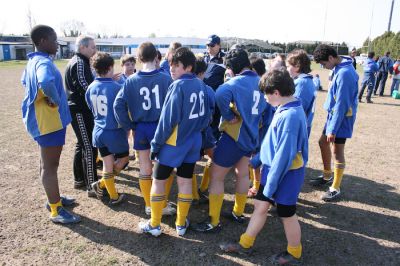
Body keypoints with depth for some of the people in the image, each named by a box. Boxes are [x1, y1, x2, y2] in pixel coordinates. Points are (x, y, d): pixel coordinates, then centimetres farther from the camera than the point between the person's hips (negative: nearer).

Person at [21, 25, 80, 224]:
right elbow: (46, 82, -44)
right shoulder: (44, 63, -21)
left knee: (48, 164, 20)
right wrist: (54, 99, -26)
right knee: (50, 166, -1)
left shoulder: (33, 61, 12)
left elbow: (25, 82, 30)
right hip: (49, 121, -10)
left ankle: (54, 198, 36)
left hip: (42, 120, 10)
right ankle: (56, 211, 11)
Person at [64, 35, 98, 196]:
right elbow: (85, 88, -23)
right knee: (89, 147, -9)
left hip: (80, 109, 11)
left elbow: (87, 84, 19)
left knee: (82, 145, 18)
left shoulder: (79, 62, 17)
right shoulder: (79, 63, -15)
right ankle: (92, 186, -4)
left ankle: (79, 179, 30)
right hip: (80, 110, -11)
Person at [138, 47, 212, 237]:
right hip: (194, 142, 6)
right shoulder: (201, 85, 1)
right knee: (185, 182, 14)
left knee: (158, 180, 10)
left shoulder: (178, 86, -20)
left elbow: (168, 119, -20)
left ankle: (154, 225, 20)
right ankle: (181, 224, 26)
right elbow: (207, 115, 8)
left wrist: (156, 143, -12)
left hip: (174, 143, -6)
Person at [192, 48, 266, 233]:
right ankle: (238, 213, 38)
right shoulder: (259, 81, 4)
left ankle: (213, 222, 12)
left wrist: (229, 116, -27)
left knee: (216, 176, 3)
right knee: (242, 173, 21)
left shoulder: (238, 82, -20)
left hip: (234, 135, -8)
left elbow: (221, 94, -40)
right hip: (250, 135, 9)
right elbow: (263, 107, 15)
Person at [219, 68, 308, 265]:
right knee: (260, 206, 17)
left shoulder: (290, 116, -28)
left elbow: (284, 155, -26)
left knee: (287, 214, 11)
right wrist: (258, 159, 20)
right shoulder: (285, 109, 1)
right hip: (272, 167, 9)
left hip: (285, 174, -8)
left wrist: (271, 183, -19)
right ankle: (245, 244, 33)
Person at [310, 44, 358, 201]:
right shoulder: (340, 68, 5)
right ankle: (327, 175, 36)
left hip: (341, 117, -10)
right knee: (323, 142, 19)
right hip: (333, 113, 10)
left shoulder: (344, 73, -25)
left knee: (337, 151, -2)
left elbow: (341, 104, -25)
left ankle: (335, 189, 10)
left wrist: (333, 129, -22)